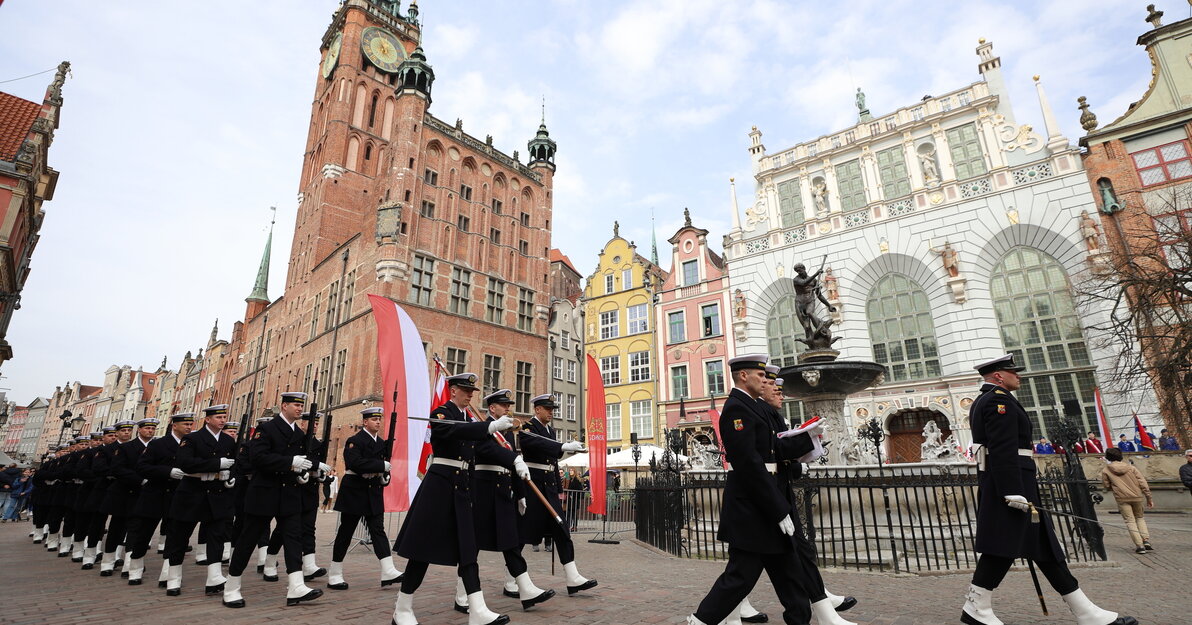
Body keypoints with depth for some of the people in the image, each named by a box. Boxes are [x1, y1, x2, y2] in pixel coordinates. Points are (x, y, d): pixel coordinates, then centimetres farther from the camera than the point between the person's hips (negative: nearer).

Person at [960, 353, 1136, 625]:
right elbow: (1003, 450, -22)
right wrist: (1014, 492, -24)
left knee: (1044, 545, 12)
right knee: (1002, 546, -7)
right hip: (1009, 482, -11)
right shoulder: (999, 399, -12)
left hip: (998, 483, 11)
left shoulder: (982, 402, 21)